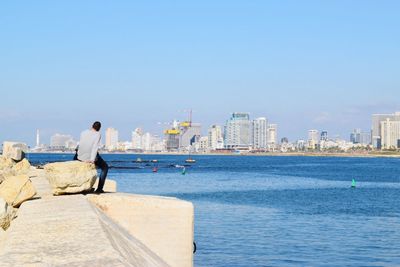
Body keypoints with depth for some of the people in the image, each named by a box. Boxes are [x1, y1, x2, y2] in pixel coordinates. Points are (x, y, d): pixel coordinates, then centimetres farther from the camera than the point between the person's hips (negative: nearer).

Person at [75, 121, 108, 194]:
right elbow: (95, 147, -18)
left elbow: (81, 144, 13)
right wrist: (92, 159, -24)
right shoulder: (98, 134, -6)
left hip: (80, 157, 4)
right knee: (105, 167, 19)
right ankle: (99, 189, 8)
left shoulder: (83, 132, 5)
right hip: (91, 157, -4)